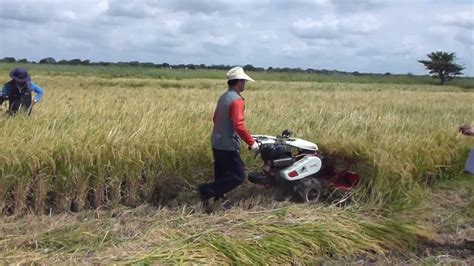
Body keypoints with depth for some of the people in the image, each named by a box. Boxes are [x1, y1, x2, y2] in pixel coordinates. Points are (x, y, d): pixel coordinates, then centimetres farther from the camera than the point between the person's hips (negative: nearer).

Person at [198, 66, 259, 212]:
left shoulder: (223, 97, 10)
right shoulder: (236, 100, -19)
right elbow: (239, 125, -26)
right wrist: (251, 142, -18)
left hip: (217, 143, 10)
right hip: (228, 146, -10)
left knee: (222, 175, 18)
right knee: (238, 176, -3)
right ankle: (207, 191, -6)